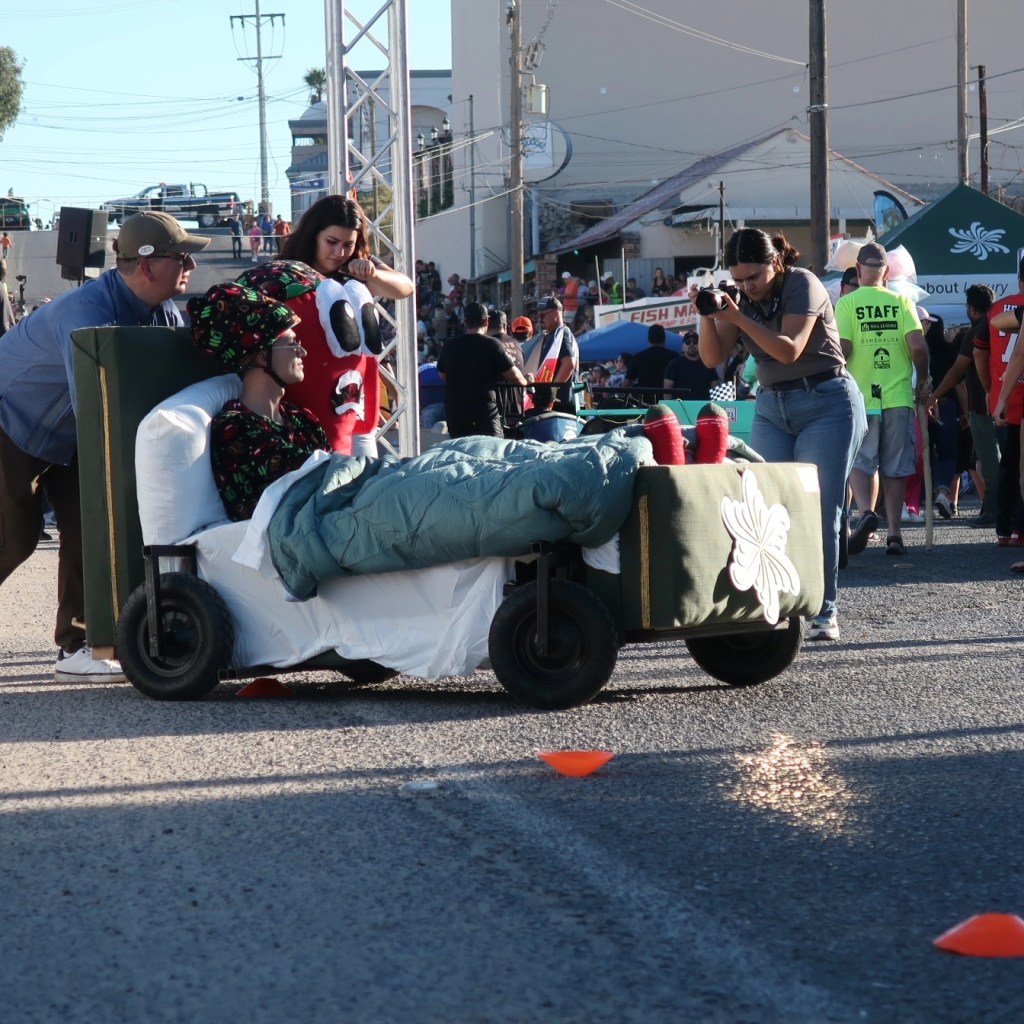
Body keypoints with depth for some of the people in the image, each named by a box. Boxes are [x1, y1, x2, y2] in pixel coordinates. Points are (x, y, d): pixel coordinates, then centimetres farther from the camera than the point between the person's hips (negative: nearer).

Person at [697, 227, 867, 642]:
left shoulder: (802, 285, -13)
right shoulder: (741, 297, 5)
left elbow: (789, 350, -23)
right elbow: (713, 358, -1)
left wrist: (738, 318, -30)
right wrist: (708, 316, -18)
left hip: (826, 403, -6)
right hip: (771, 407, 6)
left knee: (818, 510, -9)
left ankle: (824, 612, -5)